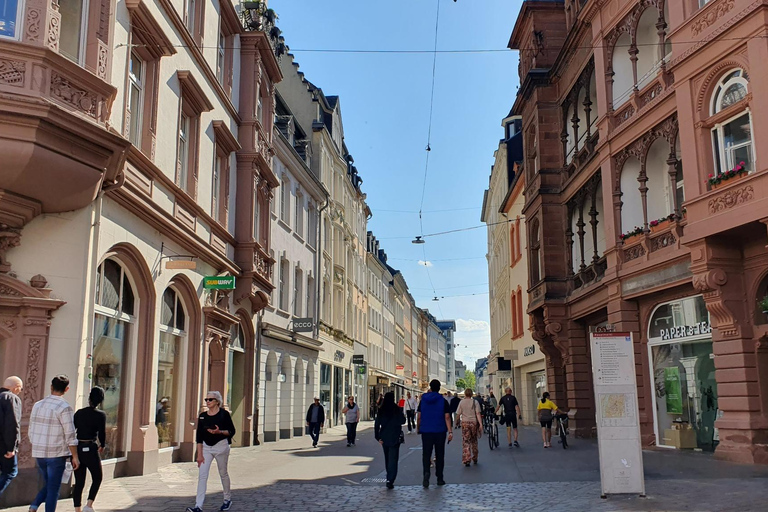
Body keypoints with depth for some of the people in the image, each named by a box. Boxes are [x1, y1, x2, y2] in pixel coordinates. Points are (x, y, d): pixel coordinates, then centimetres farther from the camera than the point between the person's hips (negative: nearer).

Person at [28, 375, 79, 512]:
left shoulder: (38, 405, 6)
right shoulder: (64, 407, -14)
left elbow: (31, 432, 12)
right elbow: (70, 436, -14)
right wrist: (75, 457, -7)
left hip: (39, 454, 6)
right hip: (57, 454, -6)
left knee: (47, 485, 19)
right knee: (53, 489, 4)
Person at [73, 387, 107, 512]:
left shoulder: (79, 413, 5)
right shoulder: (100, 415, -8)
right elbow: (102, 434, -11)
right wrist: (102, 446, 9)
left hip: (77, 449, 4)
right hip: (91, 450, -4)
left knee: (79, 482, 11)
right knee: (97, 479, 13)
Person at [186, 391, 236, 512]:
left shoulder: (224, 414, -7)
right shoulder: (202, 416, 3)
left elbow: (231, 431, -4)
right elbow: (199, 436, 3)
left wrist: (219, 432, -22)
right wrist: (199, 454, -3)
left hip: (221, 446, -3)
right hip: (206, 447, 3)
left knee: (223, 473, 11)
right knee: (202, 475, -7)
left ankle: (227, 499, 31)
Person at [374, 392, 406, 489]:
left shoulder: (381, 411, 1)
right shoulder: (397, 409, -10)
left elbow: (377, 424, 1)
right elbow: (402, 421, -5)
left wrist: (378, 437, 4)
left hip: (384, 438, 4)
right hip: (394, 438, -4)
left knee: (387, 458, 19)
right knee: (393, 459, -4)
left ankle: (389, 478, 29)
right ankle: (390, 480, -16)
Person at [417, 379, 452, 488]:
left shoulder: (423, 400, 1)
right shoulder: (443, 401, -3)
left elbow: (419, 417, 4)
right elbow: (447, 417, -9)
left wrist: (418, 428, 18)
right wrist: (450, 431, -10)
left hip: (426, 431, 0)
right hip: (440, 431, 0)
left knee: (426, 454, 1)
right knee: (439, 455, 10)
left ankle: (426, 472, -24)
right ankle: (439, 478, 15)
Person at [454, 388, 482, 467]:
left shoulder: (462, 402, 0)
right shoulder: (475, 402, 0)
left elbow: (458, 414, 0)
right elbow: (478, 414, -7)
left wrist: (457, 422, 16)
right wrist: (481, 424, -10)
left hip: (465, 423, -1)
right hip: (474, 422, 1)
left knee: (465, 441, -1)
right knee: (474, 441, 16)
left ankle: (466, 459, -12)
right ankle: (474, 459, 26)